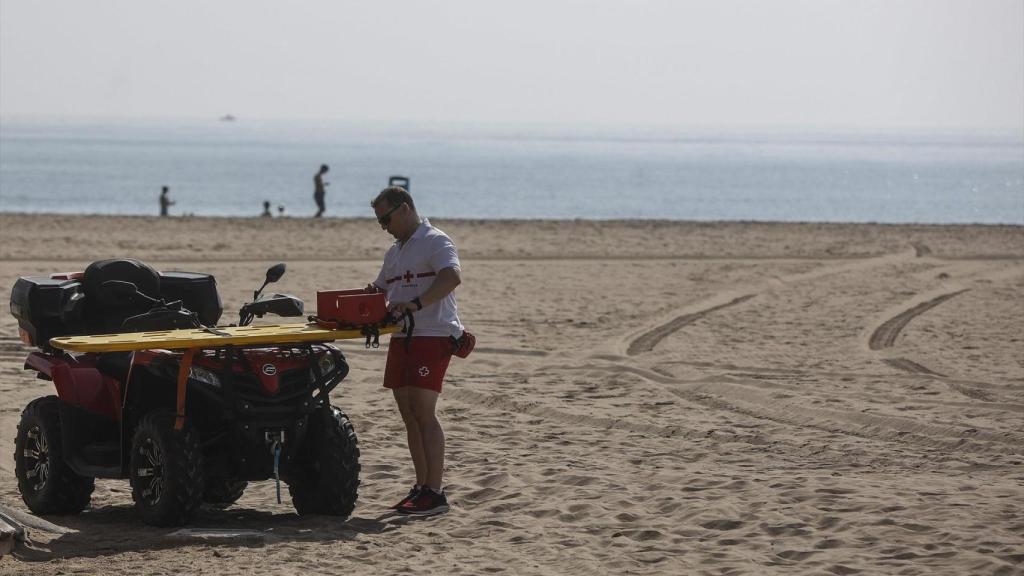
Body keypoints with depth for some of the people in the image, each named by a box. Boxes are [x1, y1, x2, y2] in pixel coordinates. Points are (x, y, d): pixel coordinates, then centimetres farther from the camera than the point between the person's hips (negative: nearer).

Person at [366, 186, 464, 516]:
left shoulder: (435, 242, -8)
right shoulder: (395, 252, 21)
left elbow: (452, 277, -25)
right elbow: (381, 289, 30)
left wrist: (416, 304, -35)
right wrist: (371, 294, 5)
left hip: (433, 336, -9)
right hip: (402, 337, 9)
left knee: (423, 413, -15)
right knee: (409, 416, 8)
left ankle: (435, 493, -16)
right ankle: (421, 487, 14)